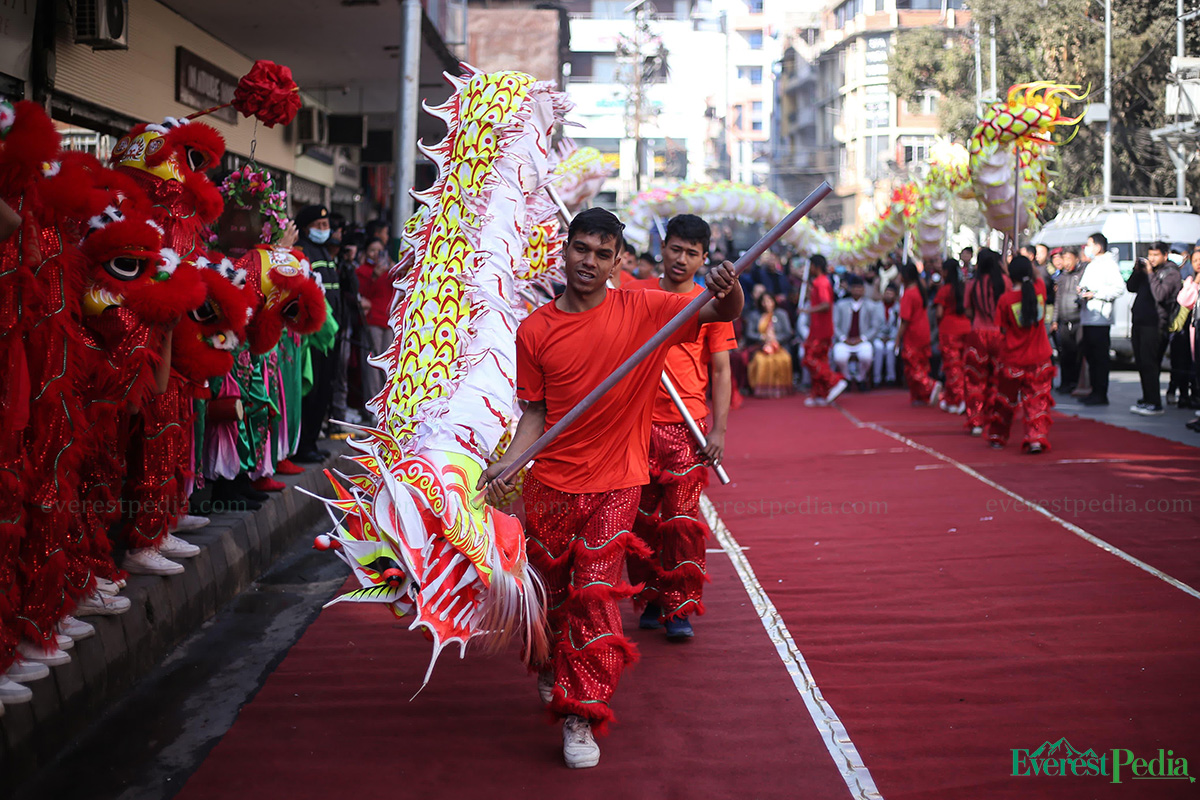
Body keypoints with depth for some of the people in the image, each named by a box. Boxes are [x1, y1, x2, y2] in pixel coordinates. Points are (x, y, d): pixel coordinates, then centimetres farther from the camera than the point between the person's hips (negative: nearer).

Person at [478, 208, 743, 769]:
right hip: (550, 485, 2)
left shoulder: (642, 310, -5)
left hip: (614, 485, -2)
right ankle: (550, 669, 44)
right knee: (549, 591, 14)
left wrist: (729, 292, -36)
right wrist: (509, 461, -12)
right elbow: (535, 411, 4)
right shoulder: (535, 330, -1)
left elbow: (722, 314, -12)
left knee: (596, 596, -6)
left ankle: (581, 717, 1)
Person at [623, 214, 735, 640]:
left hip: (687, 428, -2)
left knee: (681, 518, -4)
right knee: (641, 517, 6)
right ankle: (650, 600, 18)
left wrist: (718, 430, -6)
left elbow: (721, 370, 2)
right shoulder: (635, 294, 8)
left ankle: (680, 609, 2)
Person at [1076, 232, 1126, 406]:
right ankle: (1095, 392, 18)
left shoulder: (1109, 264, -8)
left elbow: (1119, 288, -19)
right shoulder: (1091, 265, 22)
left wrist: (1095, 294, -19)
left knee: (1100, 357, -7)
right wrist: (1082, 289, 11)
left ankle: (1101, 395, -5)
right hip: (1088, 317, 10)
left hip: (1100, 318, -10)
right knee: (1090, 355, 11)